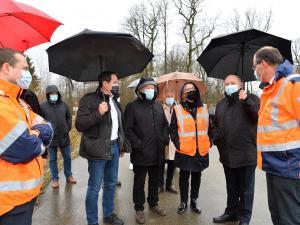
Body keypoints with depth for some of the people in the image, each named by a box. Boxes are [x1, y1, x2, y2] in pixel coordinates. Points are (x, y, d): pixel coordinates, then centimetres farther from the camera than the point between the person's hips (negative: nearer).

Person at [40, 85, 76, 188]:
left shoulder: (64, 104, 2)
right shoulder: (43, 106, -7)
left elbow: (69, 117, 11)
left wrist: (68, 128, 4)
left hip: (64, 136, 3)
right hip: (51, 137, -2)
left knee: (67, 158, 13)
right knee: (52, 159, 11)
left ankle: (69, 176, 30)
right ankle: (55, 179, 25)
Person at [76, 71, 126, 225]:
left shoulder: (114, 101, 12)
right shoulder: (89, 100, -11)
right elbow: (79, 124, -17)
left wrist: (122, 144, 19)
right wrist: (98, 113, -27)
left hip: (114, 147, 7)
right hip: (98, 150, -7)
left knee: (111, 184, 18)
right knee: (94, 187, 5)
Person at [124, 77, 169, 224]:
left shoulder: (158, 106, 12)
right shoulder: (132, 106, -7)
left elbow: (165, 125, 17)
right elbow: (128, 129, -11)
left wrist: (165, 139, 4)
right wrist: (138, 145, -17)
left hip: (157, 153, 6)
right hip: (141, 153, -5)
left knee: (154, 180, 20)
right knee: (139, 182, 10)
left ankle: (153, 204, 40)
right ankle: (139, 208, 28)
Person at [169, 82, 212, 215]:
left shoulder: (204, 109, 7)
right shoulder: (178, 110, -3)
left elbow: (209, 127, 13)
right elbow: (173, 129, -1)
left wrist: (209, 142, 6)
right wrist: (177, 143, -9)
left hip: (201, 151, 3)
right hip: (184, 151, -3)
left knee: (197, 176, 15)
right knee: (184, 176, 9)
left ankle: (194, 201, 32)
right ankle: (183, 202, 27)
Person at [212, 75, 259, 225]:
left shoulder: (251, 99, -1)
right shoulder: (221, 104, 14)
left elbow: (260, 116, -16)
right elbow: (216, 124, 19)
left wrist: (246, 101, -21)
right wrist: (217, 140, 5)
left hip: (246, 154, -5)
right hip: (227, 154, 5)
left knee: (245, 188, 8)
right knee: (231, 187, 19)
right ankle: (231, 212, 36)